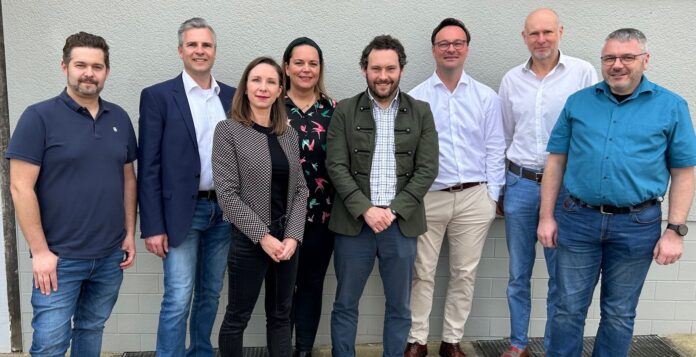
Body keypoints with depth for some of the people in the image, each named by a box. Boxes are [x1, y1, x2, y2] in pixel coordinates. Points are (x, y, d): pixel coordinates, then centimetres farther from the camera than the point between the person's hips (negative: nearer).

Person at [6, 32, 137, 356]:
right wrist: (40, 251, -13)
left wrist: (130, 233, 8)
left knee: (92, 330, 17)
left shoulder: (120, 118, 7)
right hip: (60, 258, -4)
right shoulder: (39, 117, -8)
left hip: (110, 255, 4)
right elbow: (21, 188, -10)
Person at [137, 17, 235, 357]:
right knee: (178, 299, -3)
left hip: (224, 210, 4)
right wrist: (152, 226, -10)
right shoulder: (157, 96, -4)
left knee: (210, 293, 15)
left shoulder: (232, 97, 7)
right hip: (182, 212, -4)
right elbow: (148, 167, -7)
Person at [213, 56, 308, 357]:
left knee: (280, 316, 14)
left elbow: (300, 189, 6)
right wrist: (263, 236, -15)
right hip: (249, 239, -5)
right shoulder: (228, 131, -8)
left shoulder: (288, 134, 7)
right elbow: (227, 195, -13)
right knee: (237, 318, 9)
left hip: (287, 237, 5)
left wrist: (293, 235, -7)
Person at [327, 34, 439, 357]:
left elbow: (427, 169, -1)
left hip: (402, 223, 1)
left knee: (399, 306, 11)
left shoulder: (421, 112, 4)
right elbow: (336, 167, -4)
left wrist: (393, 211, -11)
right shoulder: (344, 111, 2)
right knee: (345, 304, 9)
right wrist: (365, 210, -14)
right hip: (354, 222, 0)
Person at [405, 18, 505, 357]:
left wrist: (491, 196, 1)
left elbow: (494, 150, 6)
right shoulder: (415, 98, 1)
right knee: (423, 274, 6)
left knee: (464, 274, 10)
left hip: (474, 198, 2)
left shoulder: (487, 97, 5)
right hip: (428, 197, -1)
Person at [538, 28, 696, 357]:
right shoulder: (578, 102, 4)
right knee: (569, 308, 9)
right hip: (578, 220, 1)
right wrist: (546, 216, 2)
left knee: (619, 314, 13)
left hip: (636, 226, -1)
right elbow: (556, 161, 6)